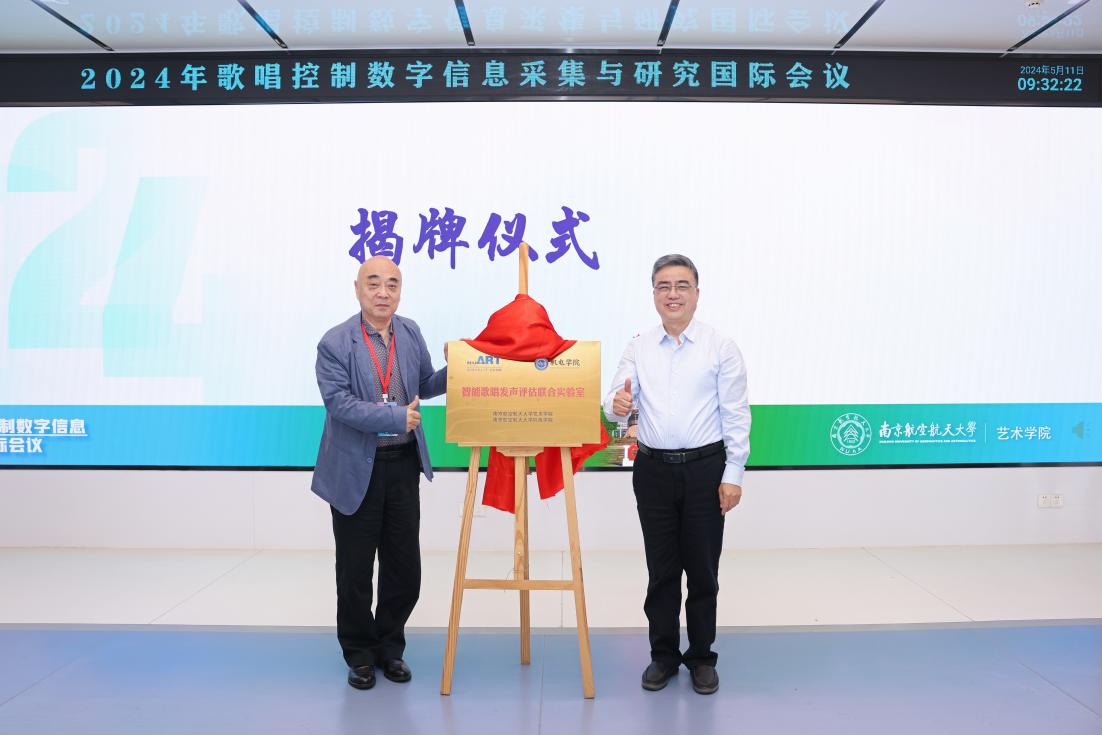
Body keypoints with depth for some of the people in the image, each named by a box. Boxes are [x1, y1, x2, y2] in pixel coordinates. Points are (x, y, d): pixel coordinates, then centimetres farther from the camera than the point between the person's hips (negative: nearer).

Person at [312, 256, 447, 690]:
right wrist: (396, 417, -21)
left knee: (404, 566, 10)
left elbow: (425, 386, 14)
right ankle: (359, 655, 29)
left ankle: (389, 648, 31)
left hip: (403, 465, 4)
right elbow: (338, 402, -18)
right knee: (355, 570, 9)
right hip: (356, 469, -4)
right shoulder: (335, 343, -10)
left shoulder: (410, 332, 6)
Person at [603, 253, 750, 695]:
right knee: (661, 569, 10)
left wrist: (733, 474, -9)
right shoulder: (638, 349, 5)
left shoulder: (721, 348, -2)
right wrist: (618, 406, -25)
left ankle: (702, 658, 24)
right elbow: (617, 404, -1)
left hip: (705, 469, -2)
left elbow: (736, 416, -4)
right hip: (653, 470, 2)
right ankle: (663, 655, 25)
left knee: (702, 569, 7)